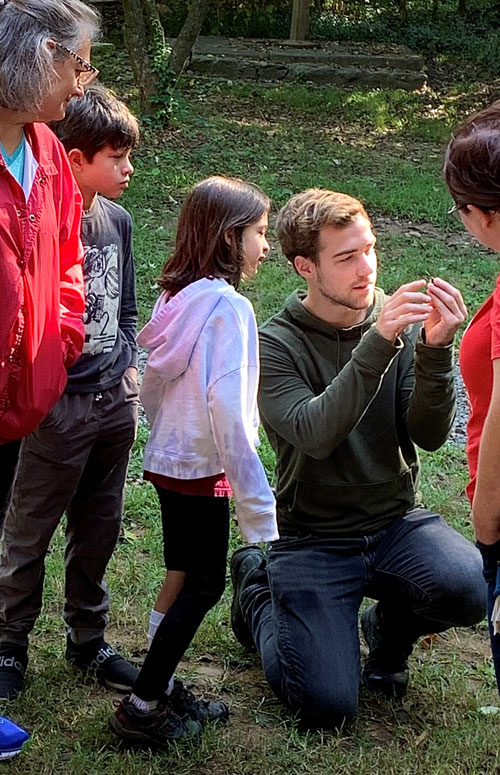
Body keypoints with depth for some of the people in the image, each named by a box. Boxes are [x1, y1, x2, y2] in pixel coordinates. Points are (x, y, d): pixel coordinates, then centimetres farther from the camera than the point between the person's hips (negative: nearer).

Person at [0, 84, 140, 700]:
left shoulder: (117, 220, 7)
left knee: (98, 533, 16)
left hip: (113, 403, 7)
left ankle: (88, 640, 31)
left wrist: (129, 373, 11)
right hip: (57, 407, -6)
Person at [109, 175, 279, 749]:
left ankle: (161, 690, 27)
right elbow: (228, 410, -25)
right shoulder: (228, 306, -20)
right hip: (201, 468, -8)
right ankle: (142, 707, 7)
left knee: (182, 577, 18)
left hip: (166, 459, 9)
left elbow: (150, 388, 11)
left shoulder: (175, 296, 5)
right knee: (205, 584, 3)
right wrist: (256, 502, -21)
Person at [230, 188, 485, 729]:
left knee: (470, 588, -28)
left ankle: (390, 625, 9)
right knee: (327, 707, -13)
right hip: (314, 538, -3)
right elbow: (316, 435, -27)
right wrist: (378, 343, -34)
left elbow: (429, 435, -9)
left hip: (396, 522, 3)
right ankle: (258, 594, 19)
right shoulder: (275, 345, -11)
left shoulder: (400, 323, -1)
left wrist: (435, 350, -25)